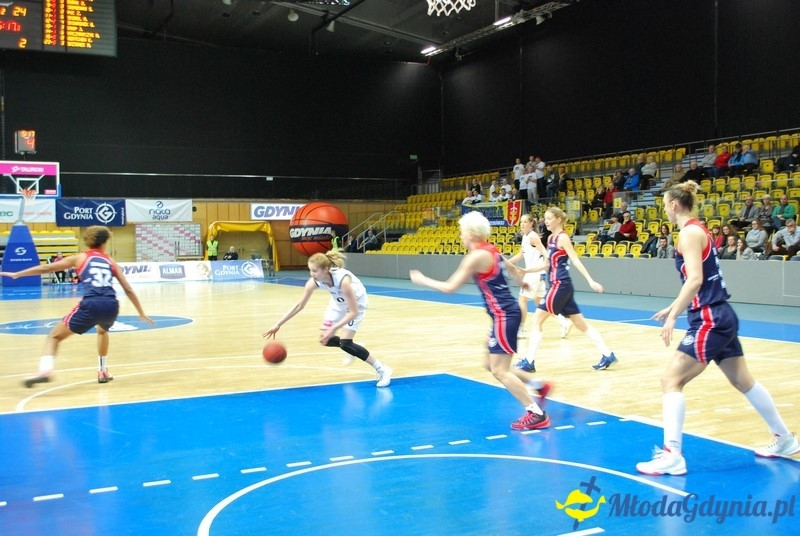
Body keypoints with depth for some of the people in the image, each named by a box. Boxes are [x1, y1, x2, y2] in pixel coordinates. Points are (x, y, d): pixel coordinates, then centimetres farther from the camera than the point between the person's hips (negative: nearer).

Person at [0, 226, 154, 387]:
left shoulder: (80, 258, 17)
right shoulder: (111, 262, 23)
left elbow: (46, 268, 16)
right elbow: (128, 290, 21)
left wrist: (16, 274, 26)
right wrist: (141, 313, 30)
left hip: (91, 304, -3)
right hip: (111, 305, 3)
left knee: (54, 336, 12)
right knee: (102, 331, 38)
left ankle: (45, 371, -13)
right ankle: (103, 372, 35)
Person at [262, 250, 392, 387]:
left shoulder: (343, 280, -42)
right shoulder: (314, 281, -26)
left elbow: (353, 312, -35)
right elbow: (299, 306, -15)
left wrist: (334, 328, -41)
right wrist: (278, 325, -18)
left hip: (357, 303, -6)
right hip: (339, 302, 6)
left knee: (345, 343, -16)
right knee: (325, 339, 5)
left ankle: (383, 370, -5)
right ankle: (352, 349, 34)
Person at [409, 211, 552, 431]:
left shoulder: (476, 256, -17)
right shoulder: (490, 250, 10)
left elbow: (449, 288, -17)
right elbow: (512, 268, 29)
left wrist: (422, 280, -4)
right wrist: (522, 282, 50)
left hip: (504, 316, -9)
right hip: (505, 314, 9)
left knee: (499, 370, -6)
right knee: (492, 365, 17)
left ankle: (537, 414, -2)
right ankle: (538, 385, 23)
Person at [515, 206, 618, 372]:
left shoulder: (563, 237, -9)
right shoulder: (551, 238, 15)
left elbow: (575, 260, -16)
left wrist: (591, 281, -20)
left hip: (561, 285, -9)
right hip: (558, 285, 9)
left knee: (537, 321, -6)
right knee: (581, 324, 12)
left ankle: (529, 362, -3)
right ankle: (607, 355, 16)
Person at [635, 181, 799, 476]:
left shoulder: (689, 232, -13)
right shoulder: (696, 230, 15)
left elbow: (695, 280, -24)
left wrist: (673, 317, -24)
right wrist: (673, 308, 25)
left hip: (710, 319, -10)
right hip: (722, 316, 10)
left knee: (671, 381, -10)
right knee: (743, 381, 21)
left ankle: (672, 456, -11)